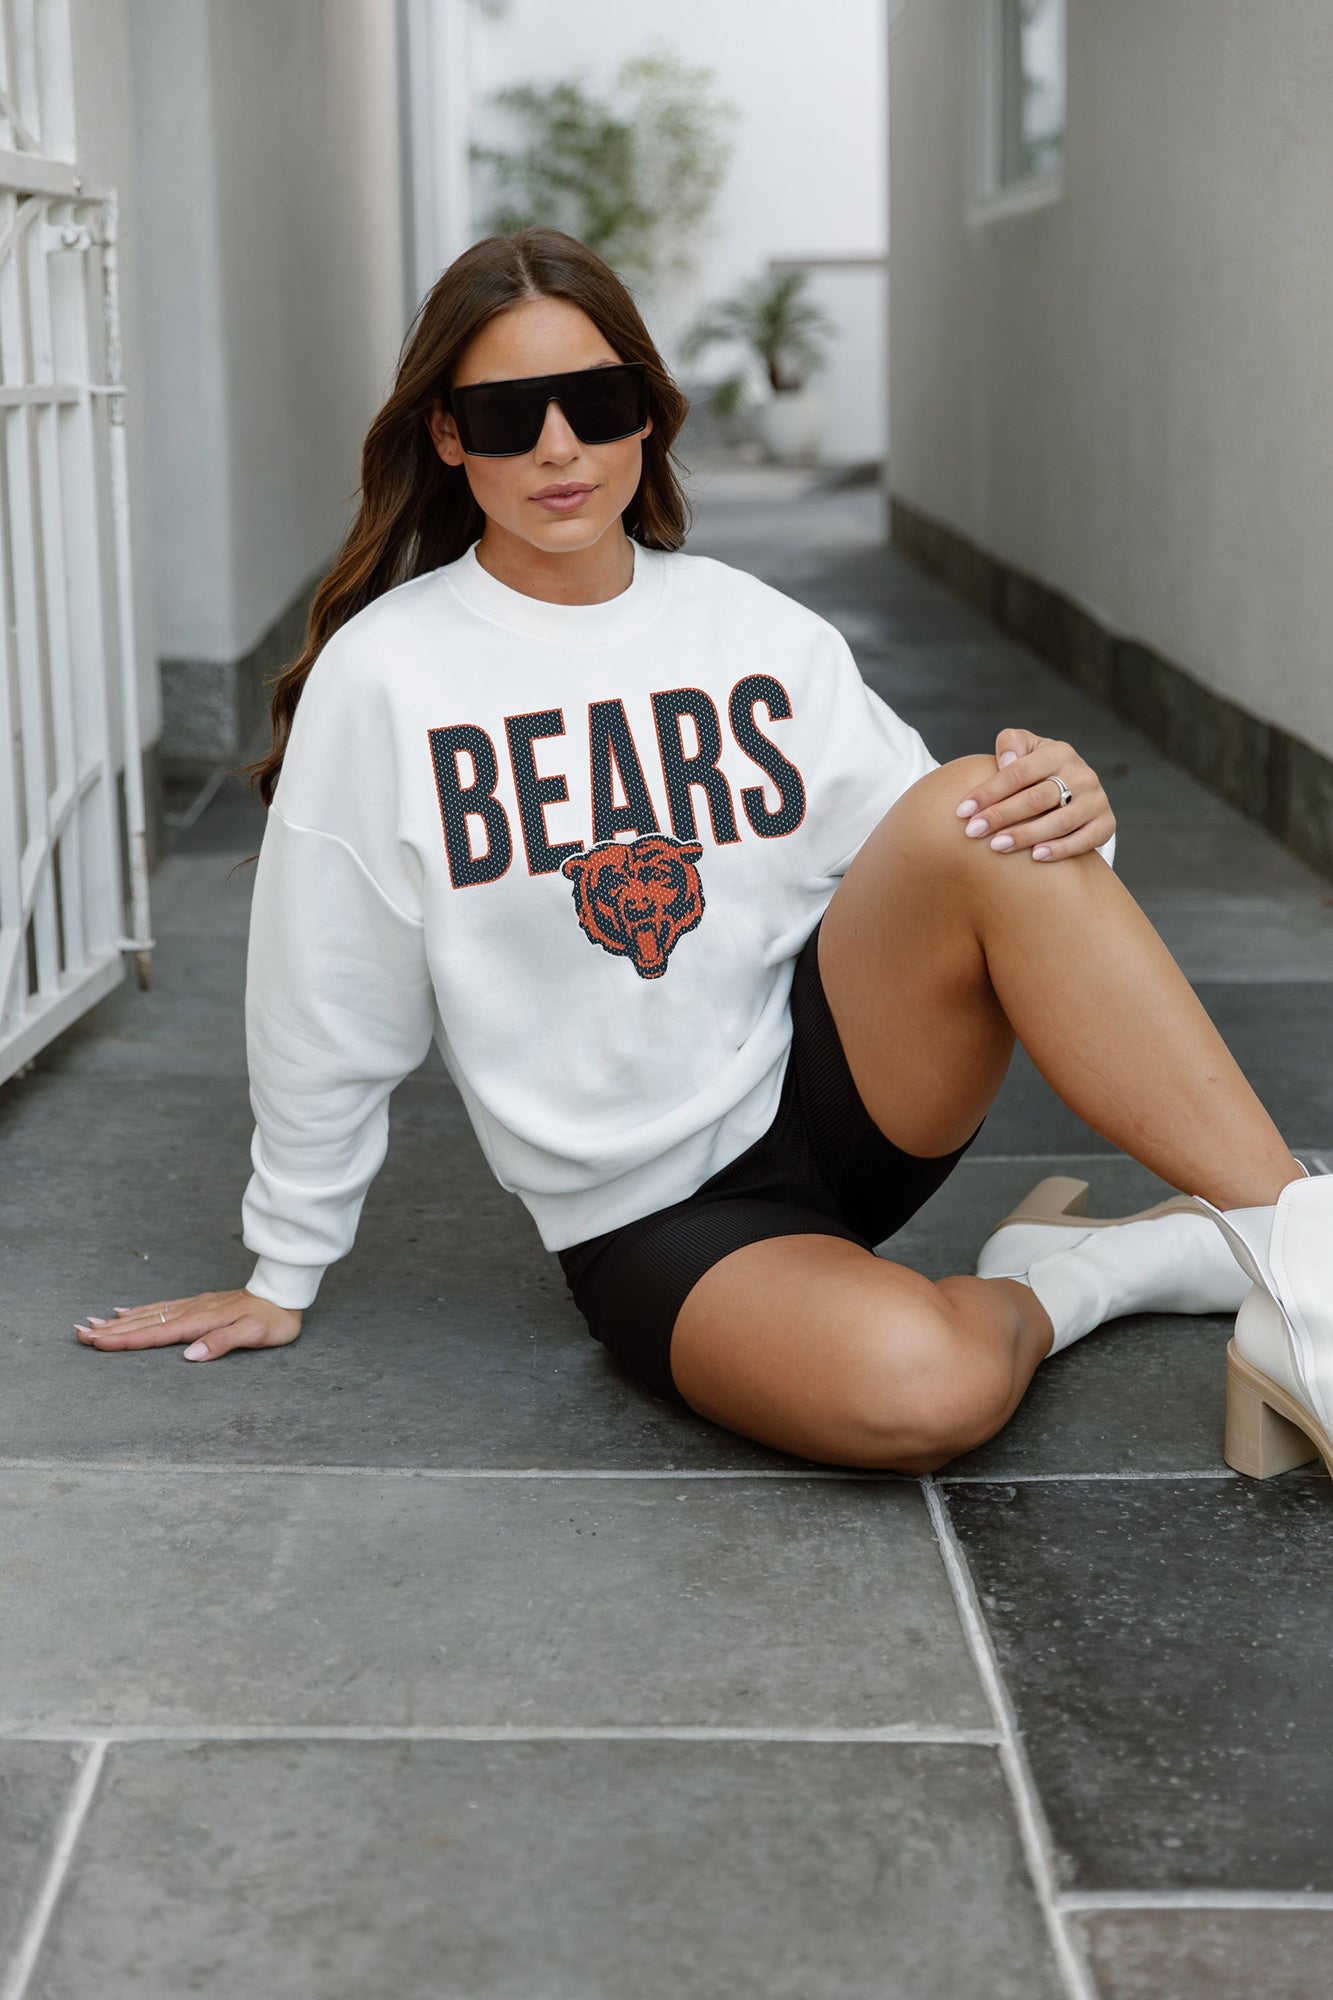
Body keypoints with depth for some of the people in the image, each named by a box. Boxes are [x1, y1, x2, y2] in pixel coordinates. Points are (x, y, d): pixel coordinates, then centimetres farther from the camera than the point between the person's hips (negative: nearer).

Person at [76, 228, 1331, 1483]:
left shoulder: (764, 636, 5)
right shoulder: (383, 677, -5)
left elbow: (942, 852, 5)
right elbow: (325, 1013, 2)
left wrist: (1061, 812, -19)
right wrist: (282, 1278, 11)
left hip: (836, 1091, 3)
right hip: (648, 1220, -3)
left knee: (972, 810, -28)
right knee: (914, 1384, -36)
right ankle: (1115, 1267, -4)